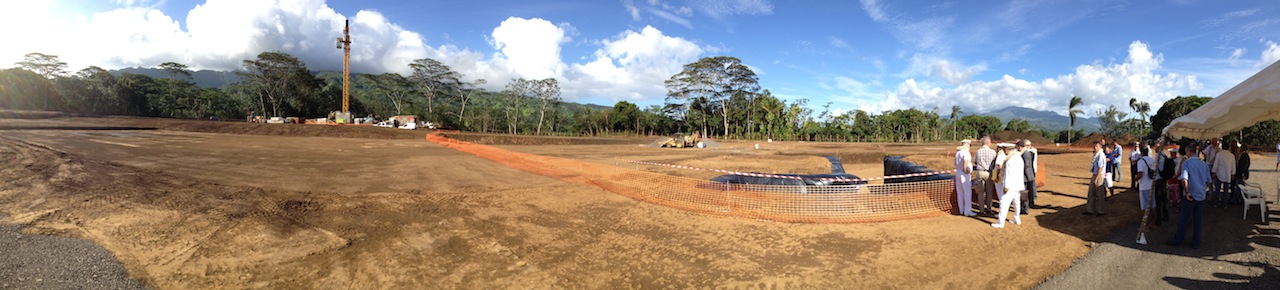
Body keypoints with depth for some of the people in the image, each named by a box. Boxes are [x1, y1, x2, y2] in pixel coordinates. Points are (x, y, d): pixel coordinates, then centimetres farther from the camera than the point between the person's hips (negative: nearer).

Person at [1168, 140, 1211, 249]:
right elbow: (1208, 182, 11)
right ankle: (1196, 243, 17)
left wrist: (1187, 191, -19)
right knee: (1198, 221, 11)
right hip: (1201, 196, 5)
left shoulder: (1186, 162, -11)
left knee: (1183, 219, 7)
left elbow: (1184, 179, -24)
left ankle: (1178, 240, 17)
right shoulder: (1204, 164, 4)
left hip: (1190, 196, -5)